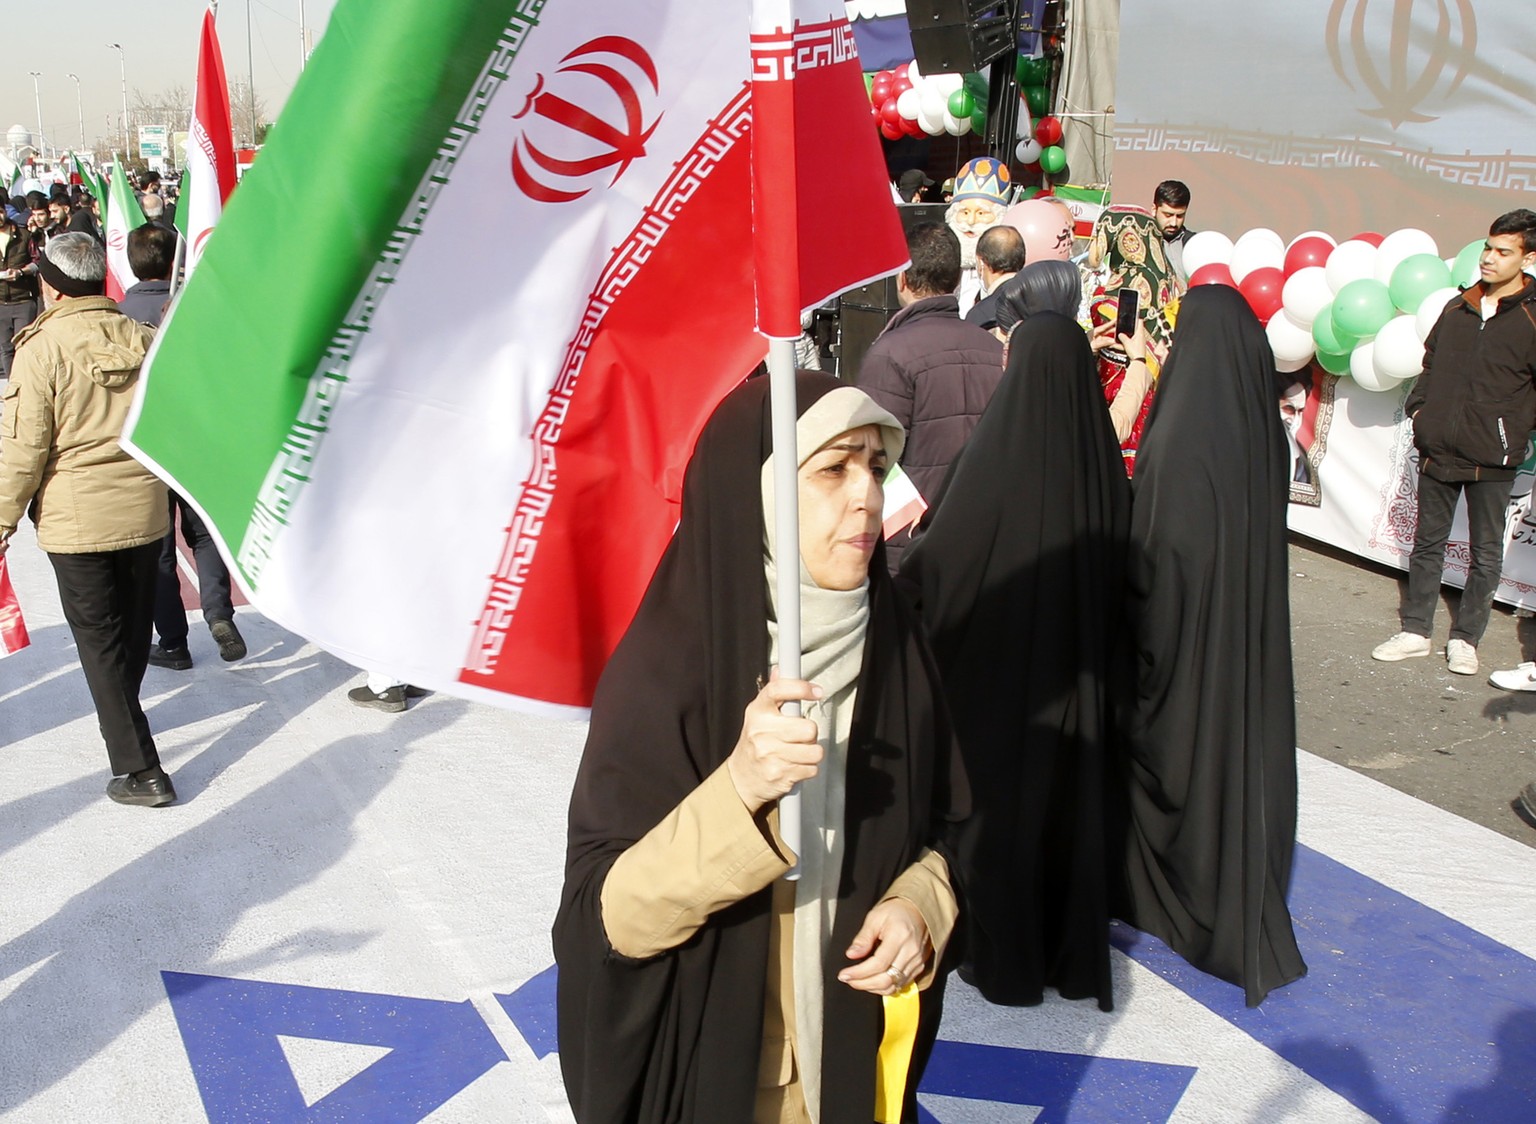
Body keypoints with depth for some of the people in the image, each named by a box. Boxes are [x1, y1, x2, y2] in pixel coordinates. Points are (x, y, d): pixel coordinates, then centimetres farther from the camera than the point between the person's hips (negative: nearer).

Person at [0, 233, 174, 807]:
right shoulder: (142, 339, 1)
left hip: (76, 518, -5)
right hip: (144, 509, 5)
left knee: (98, 637, 2)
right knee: (133, 626, 20)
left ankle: (138, 769, 0)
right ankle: (123, 720, 42)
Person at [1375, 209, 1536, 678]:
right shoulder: (1458, 308, 9)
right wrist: (1418, 409, 10)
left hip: (1491, 461, -5)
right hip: (1437, 450, 5)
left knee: (1486, 554, 7)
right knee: (1427, 543, 12)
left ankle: (1465, 639, 17)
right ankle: (1415, 630, 21)